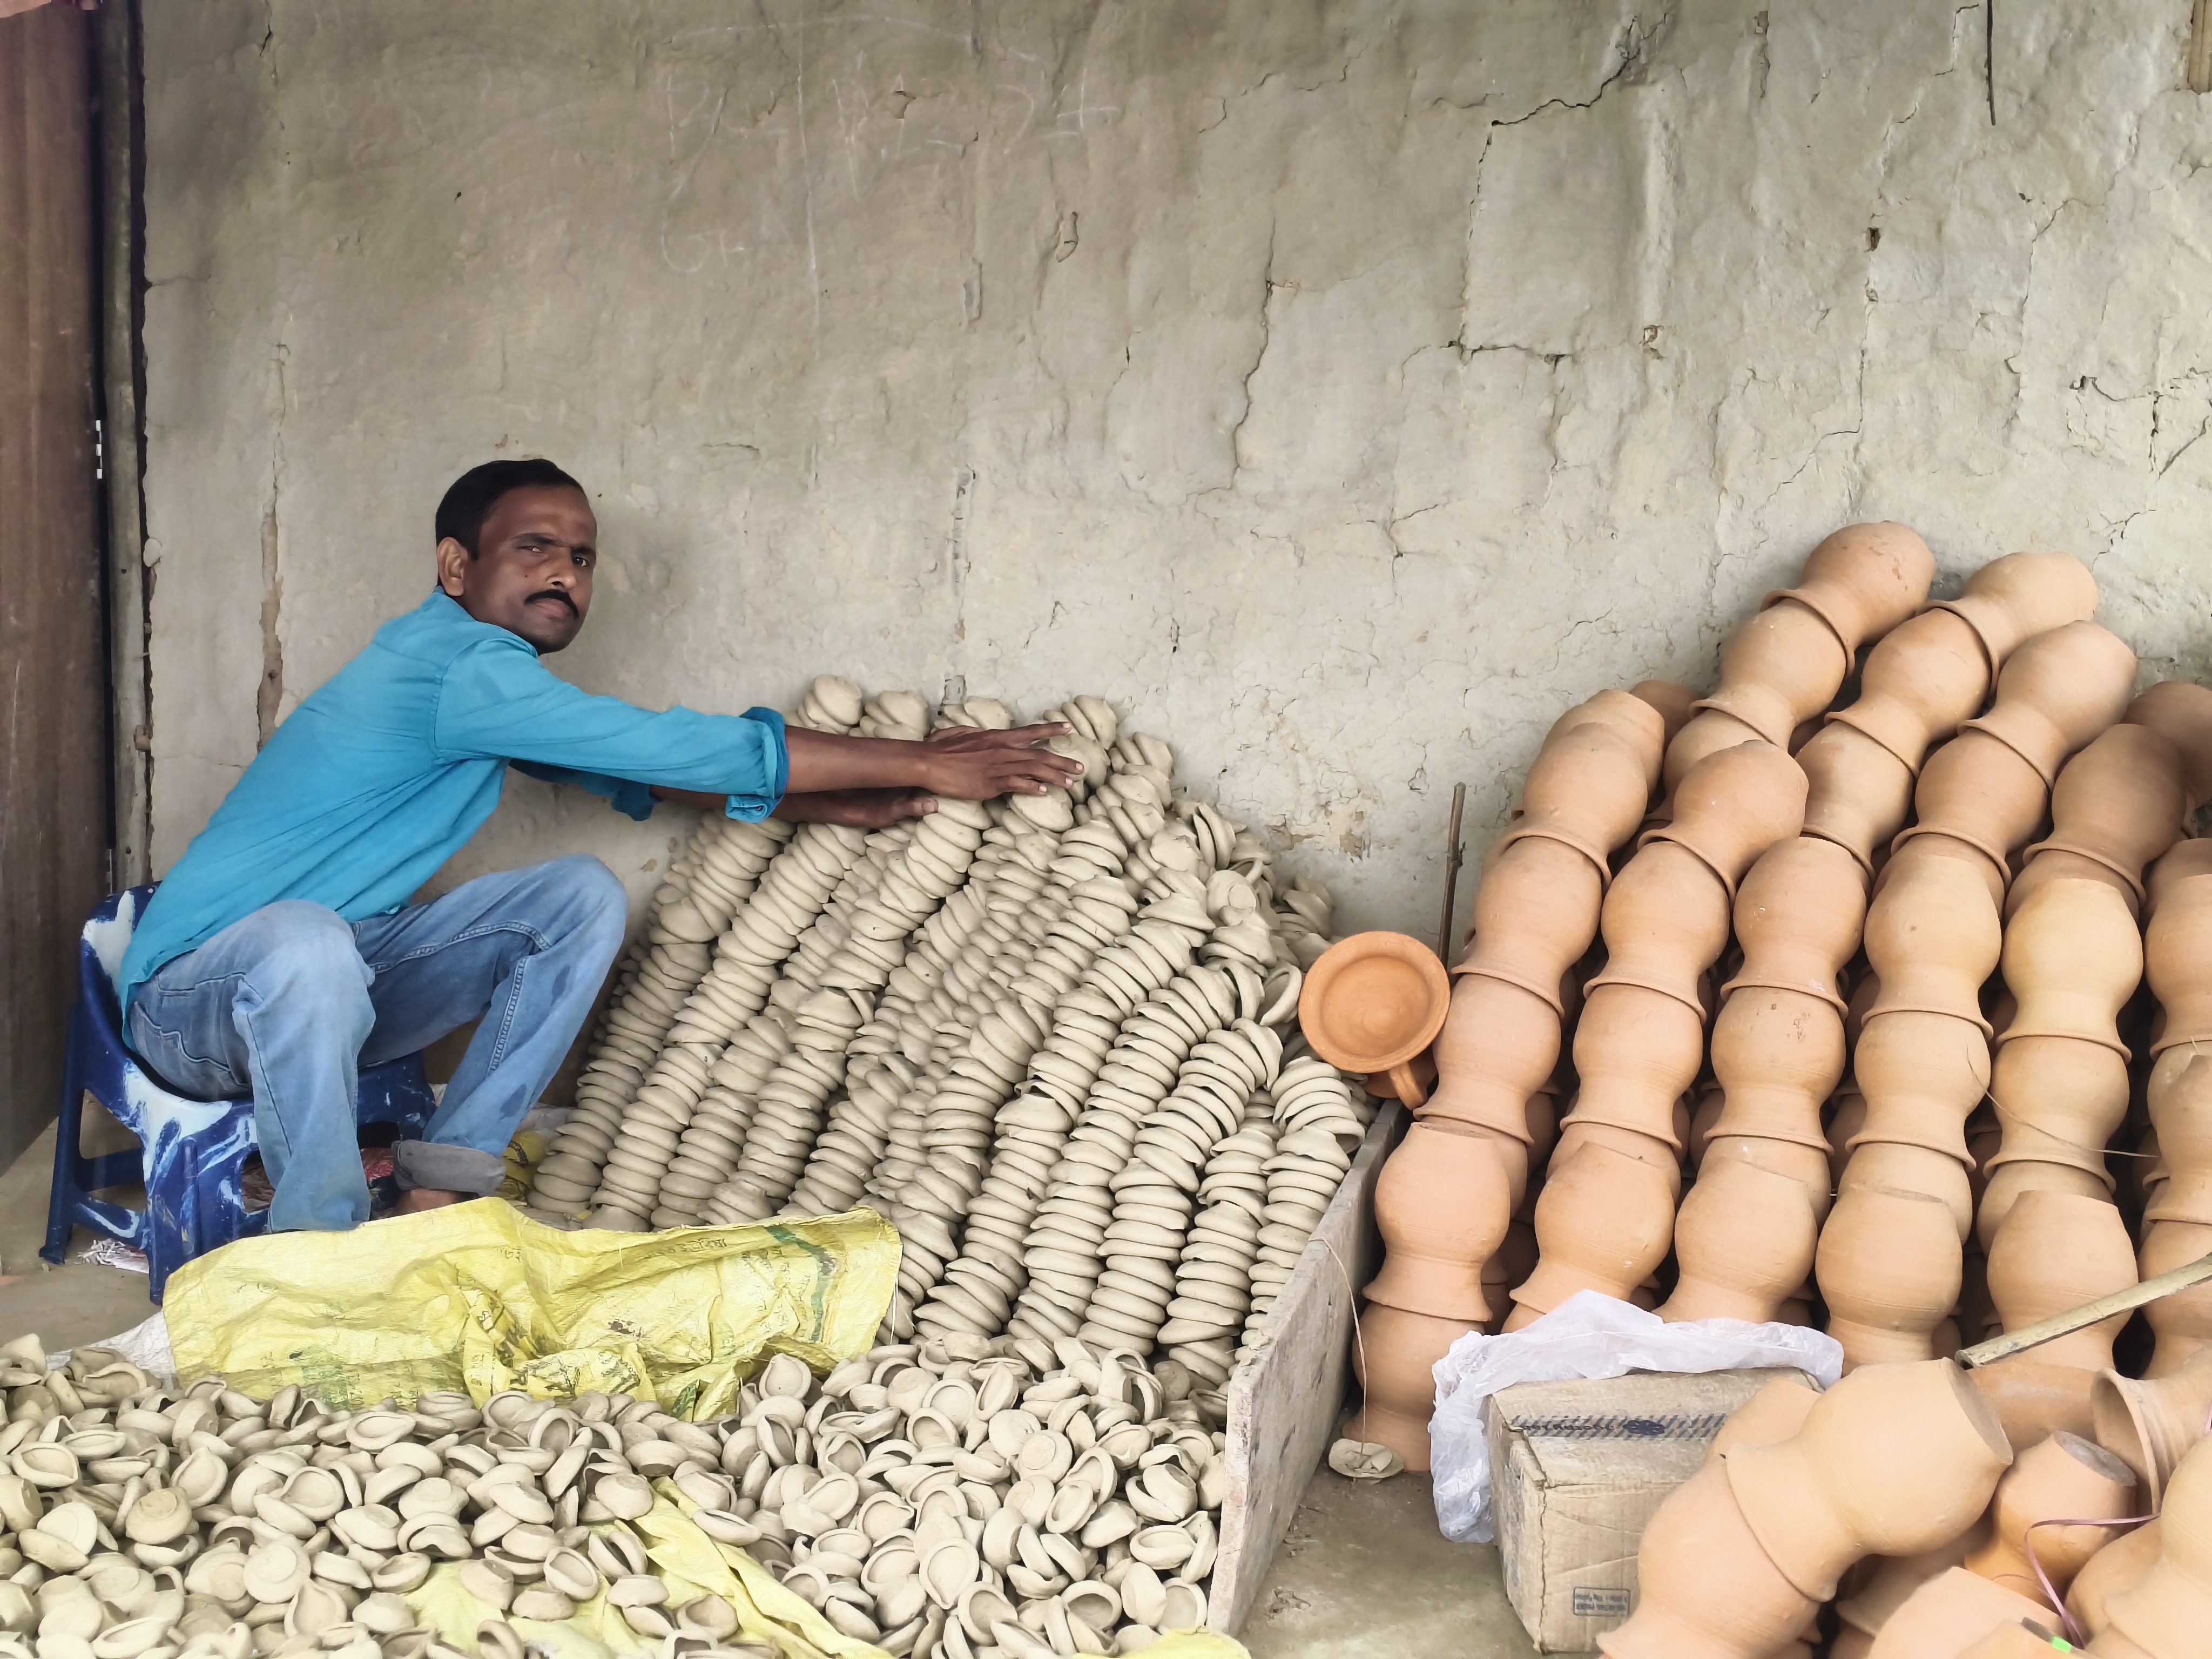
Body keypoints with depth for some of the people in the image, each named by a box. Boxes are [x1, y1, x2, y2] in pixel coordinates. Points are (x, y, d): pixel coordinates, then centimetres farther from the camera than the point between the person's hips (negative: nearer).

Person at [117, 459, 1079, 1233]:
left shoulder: (491, 684, 9)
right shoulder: (456, 663, -21)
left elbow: (633, 775, 19)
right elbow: (677, 747, -22)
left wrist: (827, 805, 7)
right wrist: (923, 765, -17)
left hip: (338, 976, 9)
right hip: (193, 990, -9)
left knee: (583, 897, -3)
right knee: (308, 941, -42)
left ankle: (436, 1193, -7)